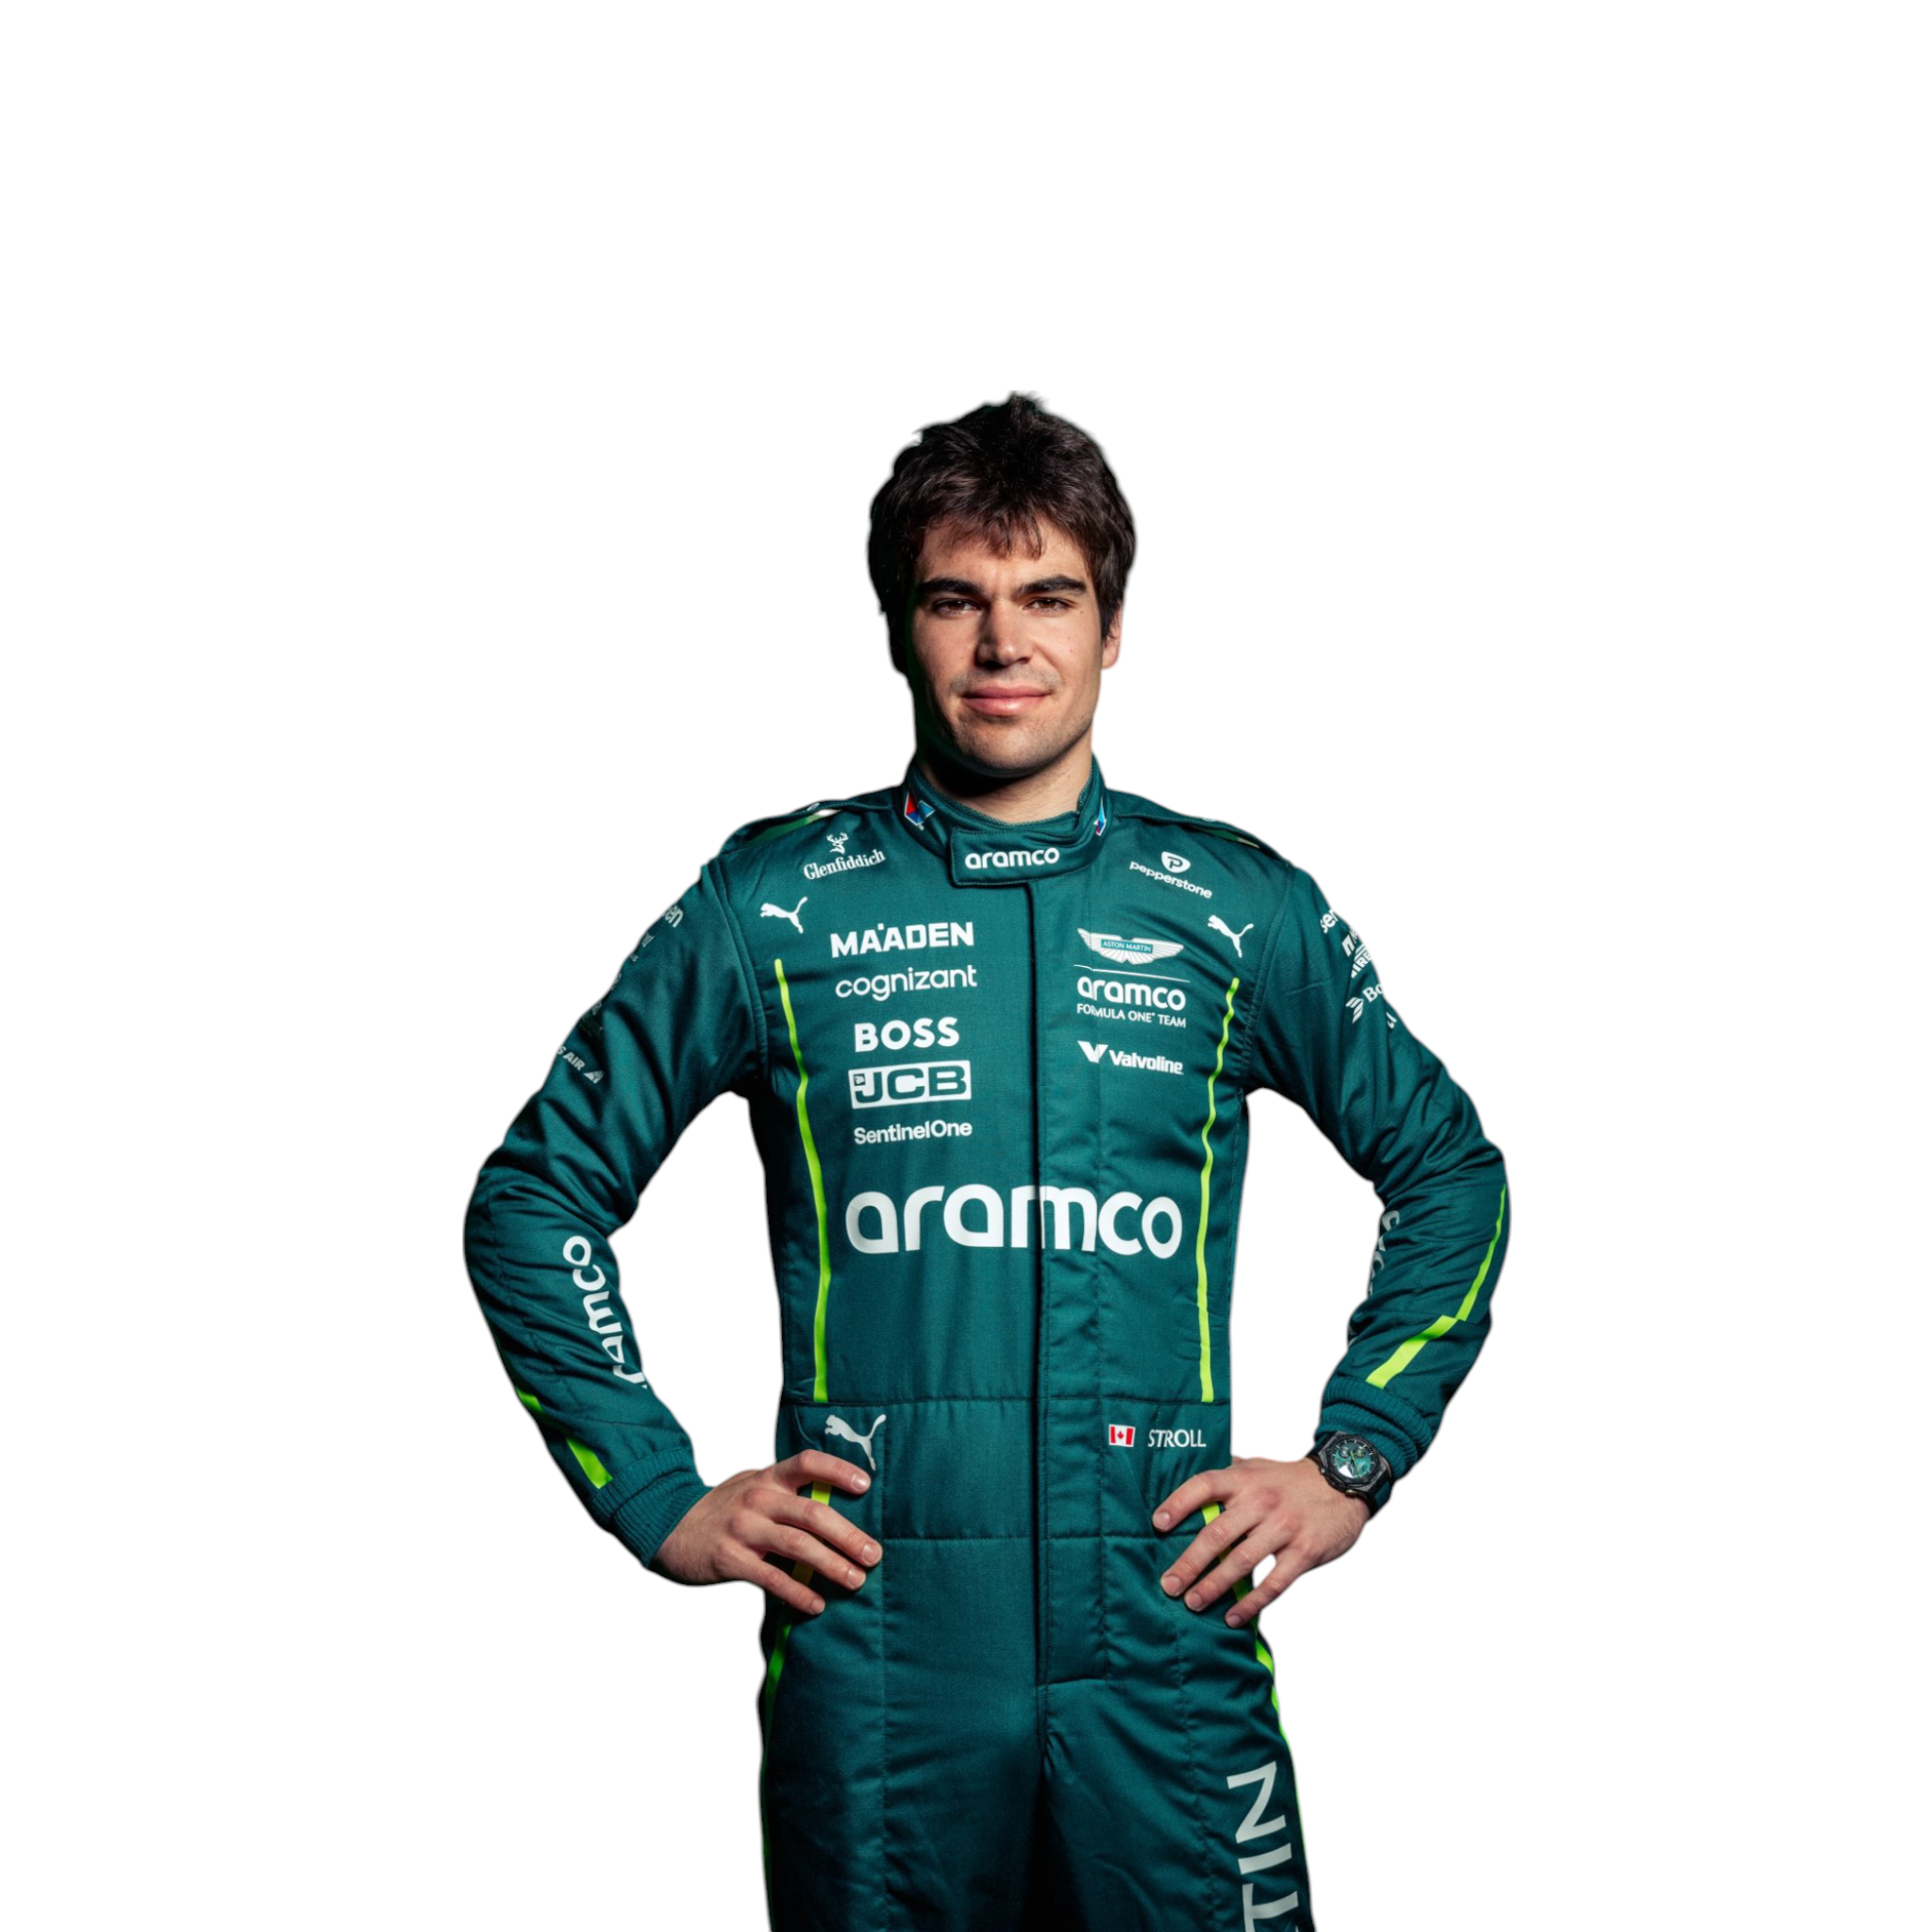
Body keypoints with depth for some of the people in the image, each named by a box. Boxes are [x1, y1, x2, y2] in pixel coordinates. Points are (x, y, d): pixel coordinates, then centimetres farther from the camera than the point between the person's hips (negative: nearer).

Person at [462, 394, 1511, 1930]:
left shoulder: (1237, 909, 5)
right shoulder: (775, 905, 2)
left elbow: (1451, 1173, 15)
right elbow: (535, 1197, 8)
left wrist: (1350, 1463, 6)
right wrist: (661, 1497, 1)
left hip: (1168, 1648, 1)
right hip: (868, 1663, 0)